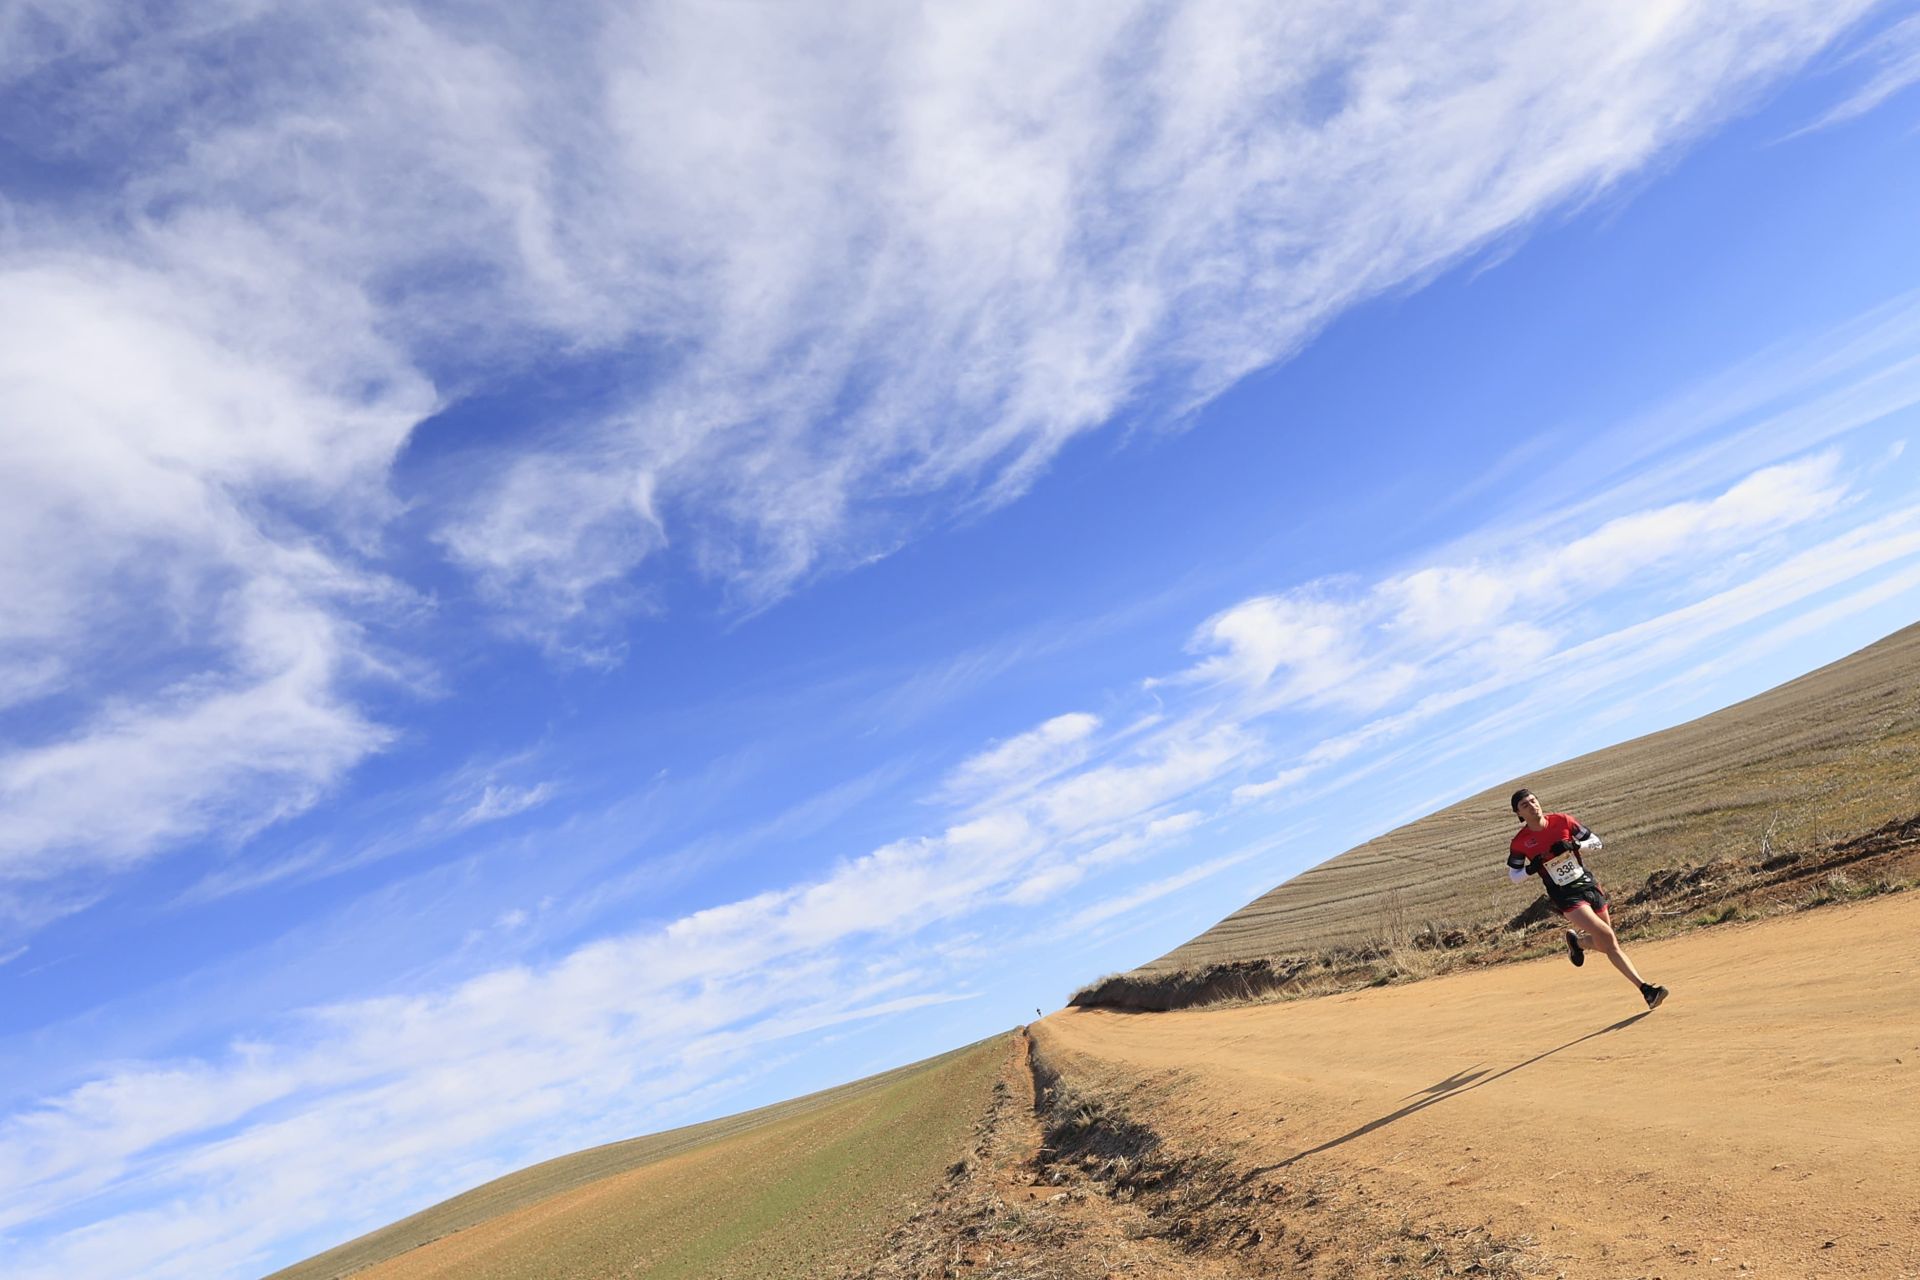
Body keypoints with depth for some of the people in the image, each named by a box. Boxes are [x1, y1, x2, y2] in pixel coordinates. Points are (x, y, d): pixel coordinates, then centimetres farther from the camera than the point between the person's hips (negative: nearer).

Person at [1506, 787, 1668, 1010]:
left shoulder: (1562, 821, -4)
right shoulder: (1519, 843, -8)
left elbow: (1596, 842, 5)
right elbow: (1513, 876, 2)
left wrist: (1574, 845, -14)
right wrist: (1530, 869, -18)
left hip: (1588, 884, 3)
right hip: (1565, 896, -3)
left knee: (1610, 944, 6)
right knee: (1605, 935, -21)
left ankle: (1578, 941, 37)